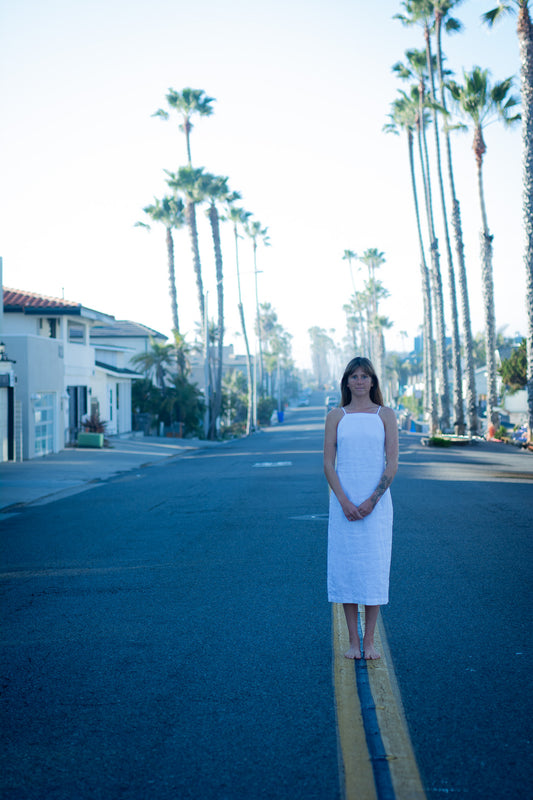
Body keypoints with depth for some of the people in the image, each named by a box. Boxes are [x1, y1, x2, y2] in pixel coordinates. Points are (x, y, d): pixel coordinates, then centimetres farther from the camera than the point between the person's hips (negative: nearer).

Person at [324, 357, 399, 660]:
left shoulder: (386, 416, 4)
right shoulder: (336, 416, 6)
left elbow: (392, 464, -1)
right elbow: (329, 464, 2)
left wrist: (371, 501, -11)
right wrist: (345, 502, -10)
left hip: (377, 503, -1)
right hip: (343, 503, 1)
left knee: (374, 566, 0)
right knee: (346, 565, 2)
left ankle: (369, 640, 10)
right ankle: (353, 641, 11)